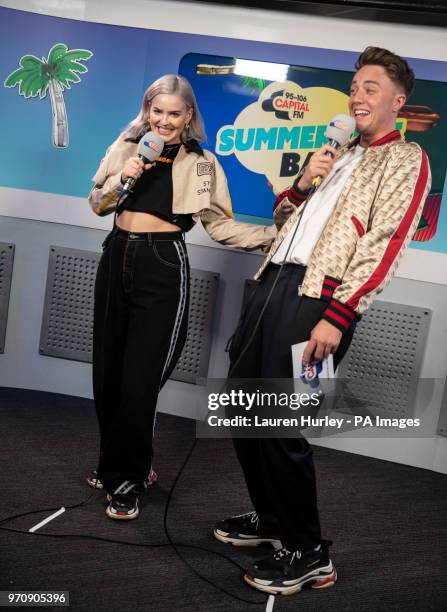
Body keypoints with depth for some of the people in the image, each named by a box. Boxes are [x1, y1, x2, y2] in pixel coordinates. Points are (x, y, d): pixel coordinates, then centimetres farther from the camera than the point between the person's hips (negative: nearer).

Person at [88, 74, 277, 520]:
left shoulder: (201, 164, 3)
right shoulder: (127, 148, 9)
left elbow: (220, 225, 1)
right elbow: (97, 205, 11)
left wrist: (272, 236, -11)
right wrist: (122, 178, -7)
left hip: (162, 265, -4)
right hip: (117, 257, 4)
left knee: (139, 378, -6)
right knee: (108, 370, 8)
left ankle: (126, 481, 8)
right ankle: (117, 463, 26)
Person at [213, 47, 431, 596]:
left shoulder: (406, 159, 2)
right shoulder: (338, 153, 25)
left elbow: (385, 245, -11)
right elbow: (284, 215, 28)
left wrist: (337, 317, -20)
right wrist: (301, 183, 6)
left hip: (319, 296, -8)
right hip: (274, 281, 8)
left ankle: (308, 554, 7)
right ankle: (270, 518, 30)